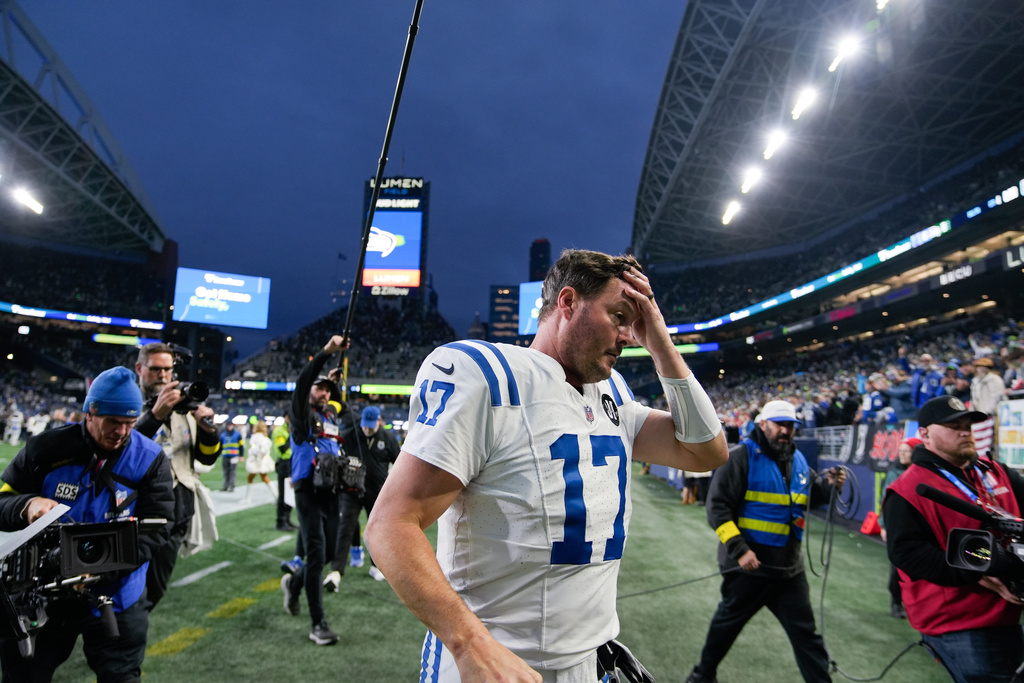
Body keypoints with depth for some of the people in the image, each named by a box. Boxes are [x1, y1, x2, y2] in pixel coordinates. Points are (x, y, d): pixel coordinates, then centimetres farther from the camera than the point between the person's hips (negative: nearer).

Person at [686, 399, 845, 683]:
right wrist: (738, 549, -23)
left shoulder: (798, 460, 7)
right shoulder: (742, 456, -14)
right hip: (748, 563, -5)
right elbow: (717, 506, -17)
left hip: (789, 567, 5)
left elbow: (813, 494, 21)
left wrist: (830, 486, -1)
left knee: (805, 631, 9)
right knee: (727, 622, 14)